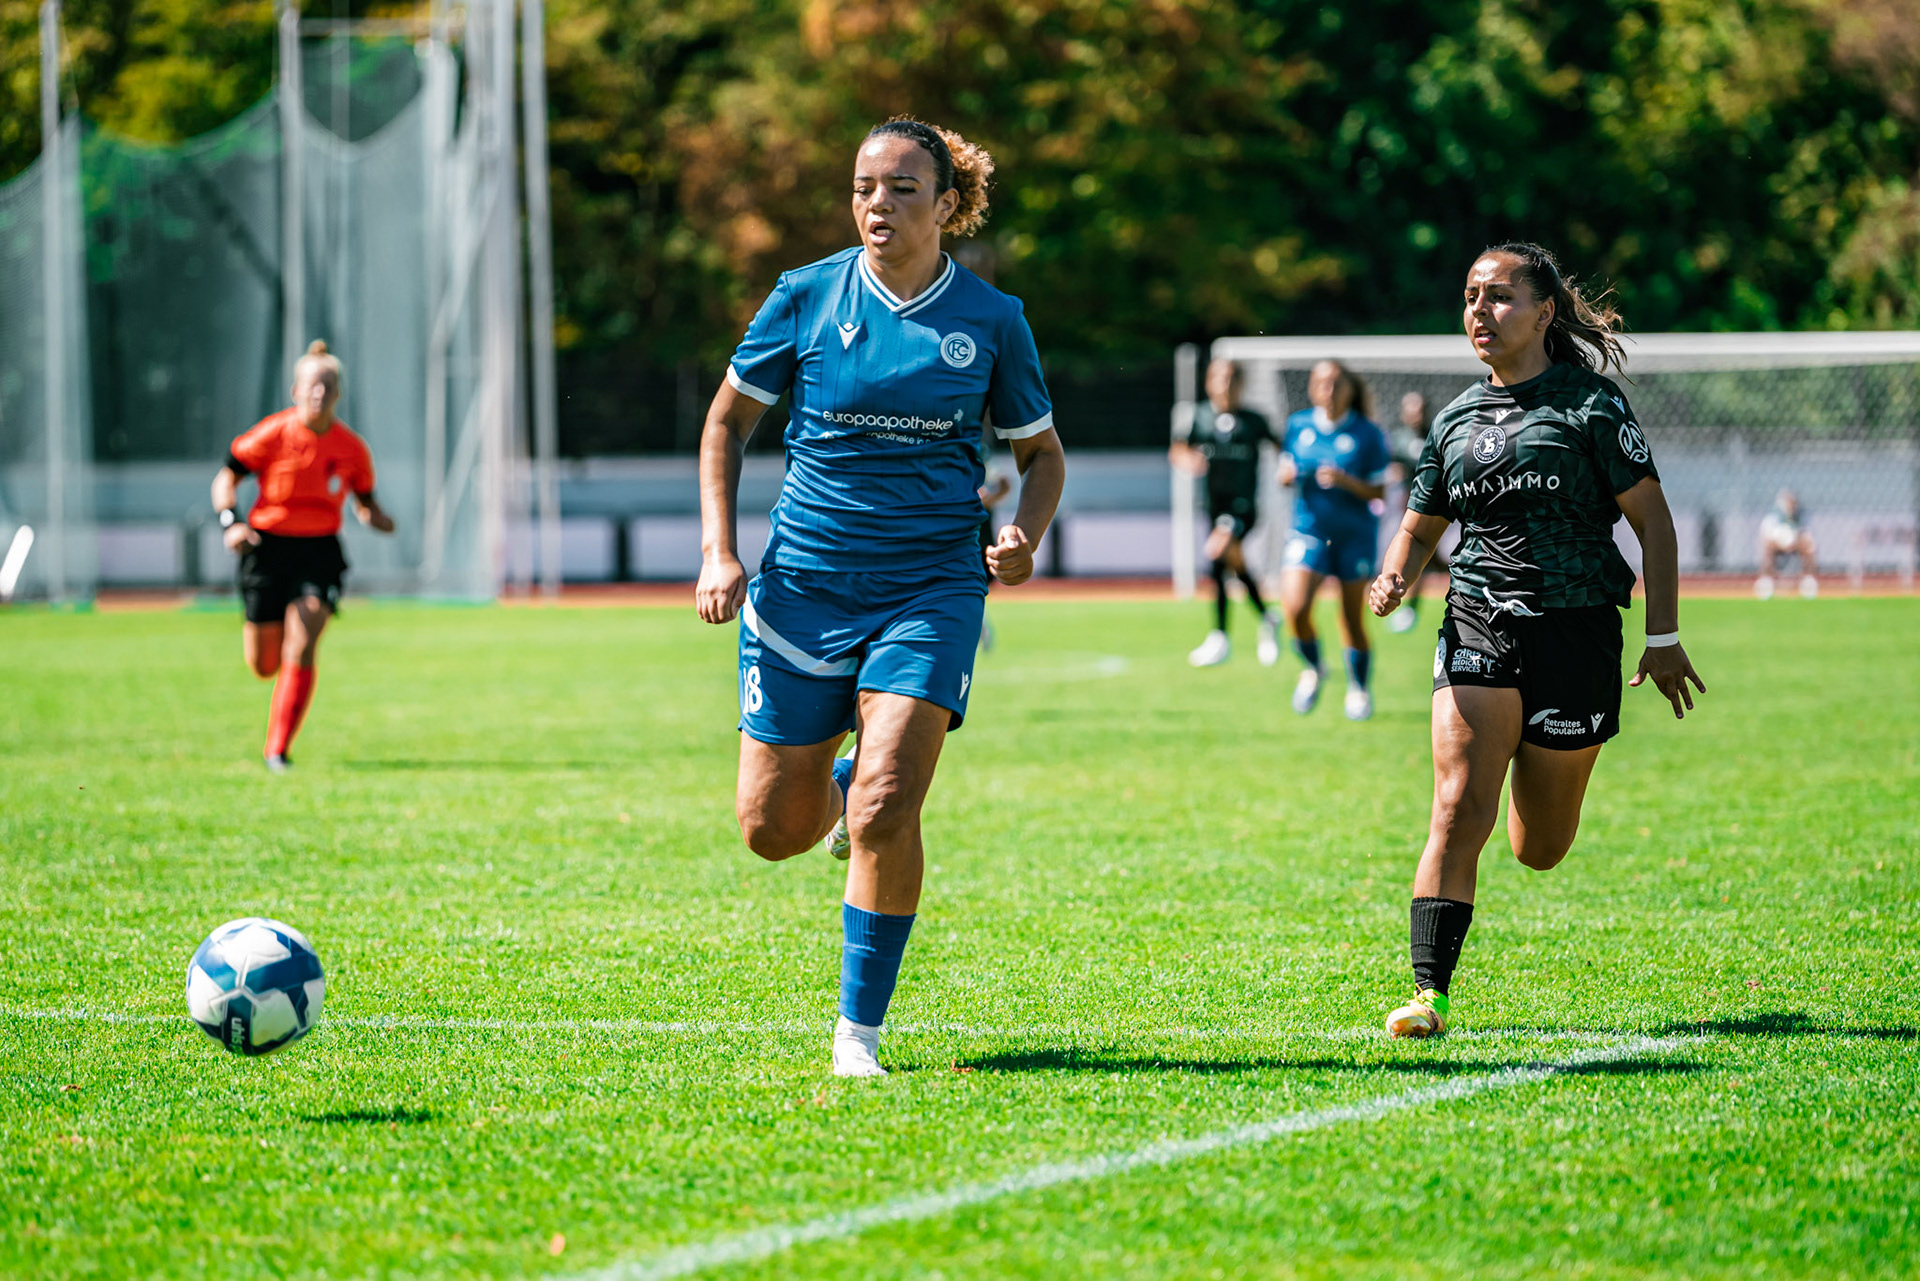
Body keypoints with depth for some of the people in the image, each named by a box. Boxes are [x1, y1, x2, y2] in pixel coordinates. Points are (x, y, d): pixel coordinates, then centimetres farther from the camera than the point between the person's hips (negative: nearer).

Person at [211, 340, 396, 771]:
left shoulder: (352, 449, -2)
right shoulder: (273, 435, -10)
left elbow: (364, 499, 14)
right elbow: (226, 477, 0)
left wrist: (375, 517, -9)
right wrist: (230, 522, -16)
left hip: (319, 551, 1)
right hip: (269, 546, -1)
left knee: (302, 647, -19)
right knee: (265, 666, 5)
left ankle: (277, 751, -11)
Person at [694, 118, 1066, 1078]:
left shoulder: (991, 321, 0)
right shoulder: (805, 298, -1)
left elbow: (1043, 453, 13)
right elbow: (728, 420, 10)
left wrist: (1022, 537, -8)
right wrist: (719, 552, -1)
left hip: (930, 589, -1)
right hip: (804, 583, 1)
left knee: (884, 810, -18)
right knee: (773, 829, 4)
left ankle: (859, 1029, -4)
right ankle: (840, 782, 42)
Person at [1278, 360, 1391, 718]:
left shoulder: (1367, 434, -7)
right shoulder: (1298, 426, 2)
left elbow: (1378, 493, -7)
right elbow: (1287, 471, 15)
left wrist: (1345, 480, -24)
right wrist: (1287, 474, -9)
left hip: (1355, 534, -2)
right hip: (1309, 530, 2)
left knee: (1352, 619, 4)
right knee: (1295, 608, -17)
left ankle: (1359, 690, 26)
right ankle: (1313, 669, 11)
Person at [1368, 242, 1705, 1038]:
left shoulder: (1590, 405, -4)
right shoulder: (1456, 420, 10)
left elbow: (1653, 521, -2)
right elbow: (1420, 528, 19)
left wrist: (1663, 639, -5)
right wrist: (1394, 577, -4)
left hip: (1576, 634, -3)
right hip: (1478, 631, 3)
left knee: (1539, 851, 7)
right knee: (1458, 813, -16)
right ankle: (1428, 994, -17)